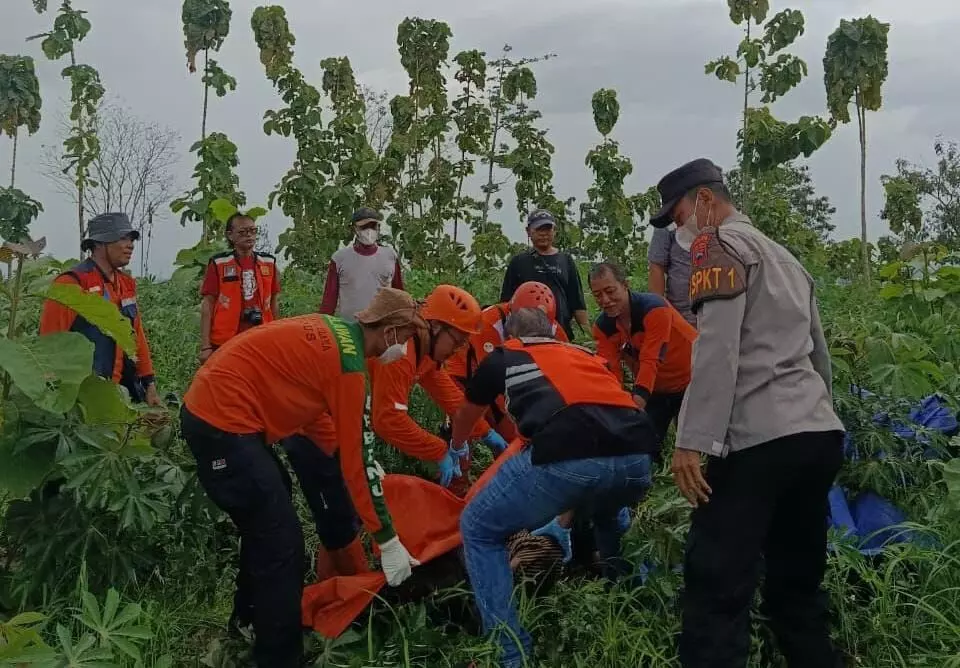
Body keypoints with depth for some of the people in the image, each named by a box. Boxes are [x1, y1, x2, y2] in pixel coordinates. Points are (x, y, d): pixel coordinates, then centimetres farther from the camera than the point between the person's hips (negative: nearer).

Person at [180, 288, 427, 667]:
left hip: (208, 409, 10)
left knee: (264, 529, 24)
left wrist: (363, 460, 26)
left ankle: (251, 622, 40)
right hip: (224, 423, -10)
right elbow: (354, 458, -13)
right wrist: (387, 540, -6)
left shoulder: (333, 333, 11)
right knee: (282, 545, -5)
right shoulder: (349, 363, -15)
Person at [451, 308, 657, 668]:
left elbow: (465, 417, 47)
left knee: (478, 530, 18)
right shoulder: (585, 353, 37)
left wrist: (455, 449, 72)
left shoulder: (502, 357, 28)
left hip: (568, 456, -5)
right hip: (636, 457, 5)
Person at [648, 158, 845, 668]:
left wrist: (691, 442, -17)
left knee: (717, 586, -9)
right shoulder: (784, 257, 26)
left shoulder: (720, 244, -1)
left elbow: (716, 349, -14)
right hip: (820, 434, 9)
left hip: (760, 441, -9)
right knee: (796, 584, 17)